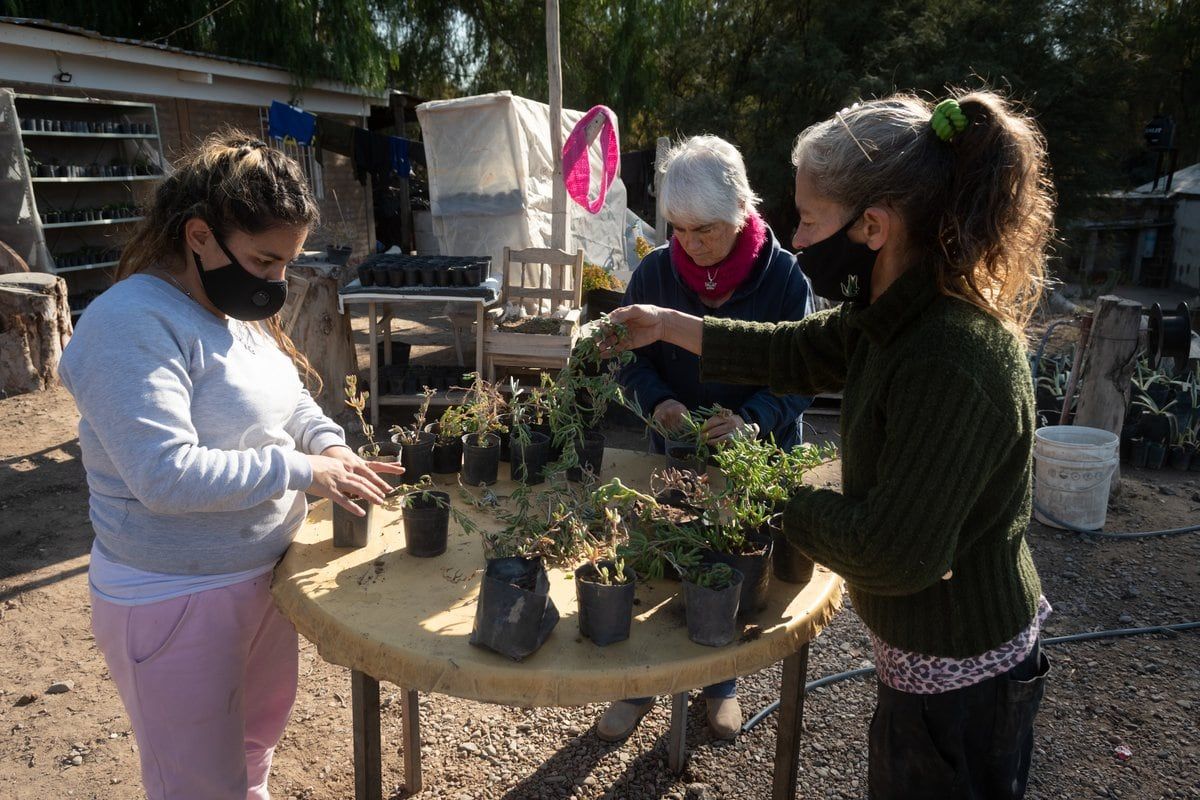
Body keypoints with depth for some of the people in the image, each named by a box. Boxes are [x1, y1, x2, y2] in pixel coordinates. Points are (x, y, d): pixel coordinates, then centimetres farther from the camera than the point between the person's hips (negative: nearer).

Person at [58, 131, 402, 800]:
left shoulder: (242, 310, 3)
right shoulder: (131, 325, -23)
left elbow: (289, 398, 14)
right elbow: (166, 474, -31)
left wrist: (329, 444, -6)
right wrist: (303, 471, -26)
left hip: (266, 571, 8)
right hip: (175, 600, -8)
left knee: (260, 736, 28)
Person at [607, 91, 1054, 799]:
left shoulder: (954, 362, -33)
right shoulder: (903, 317, -5)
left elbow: (893, 554, -32)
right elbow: (795, 351, 10)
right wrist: (668, 326, 12)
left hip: (959, 676, -8)